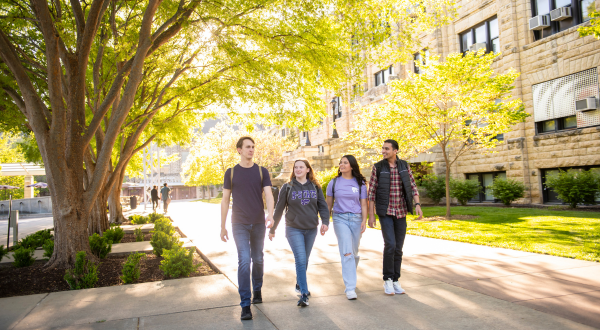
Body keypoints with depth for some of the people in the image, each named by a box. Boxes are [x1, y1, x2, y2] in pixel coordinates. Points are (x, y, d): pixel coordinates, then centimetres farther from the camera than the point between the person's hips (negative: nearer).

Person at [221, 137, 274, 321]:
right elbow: (225, 200, 5)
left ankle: (257, 290, 36)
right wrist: (222, 227, 4)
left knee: (257, 260, 13)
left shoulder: (261, 172, 3)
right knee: (244, 261, -10)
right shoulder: (231, 172, 2)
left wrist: (270, 215, -26)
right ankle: (245, 305, -4)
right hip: (239, 224, -2)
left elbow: (268, 194, -7)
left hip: (258, 223, 2)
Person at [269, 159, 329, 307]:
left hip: (311, 230, 3)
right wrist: (272, 229, 5)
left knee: (305, 260, 14)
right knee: (300, 259, -14)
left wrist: (325, 222, -13)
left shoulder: (315, 187, 6)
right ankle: (304, 294, -9)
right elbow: (279, 209, 3)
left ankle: (299, 285, 35)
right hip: (294, 229, -3)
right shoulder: (287, 187, 0)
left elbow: (322, 206, 4)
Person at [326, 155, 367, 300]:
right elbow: (329, 204, 9)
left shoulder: (360, 183, 5)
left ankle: (350, 276, 39)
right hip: (340, 219, -1)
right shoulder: (334, 183, 5)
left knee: (354, 252, 11)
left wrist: (364, 221, -8)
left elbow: (363, 205, 4)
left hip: (356, 219, 2)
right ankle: (350, 288, -9)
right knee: (346, 252, -11)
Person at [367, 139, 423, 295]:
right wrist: (371, 215, -6)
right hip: (385, 212, -3)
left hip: (401, 212, 3)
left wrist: (417, 205, -11)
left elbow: (413, 187, 5)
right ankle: (387, 280, 2)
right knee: (390, 245, -15)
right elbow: (371, 192, -2)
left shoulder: (404, 166, 4)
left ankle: (395, 281, 18)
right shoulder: (378, 167, -3)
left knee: (398, 248, 6)